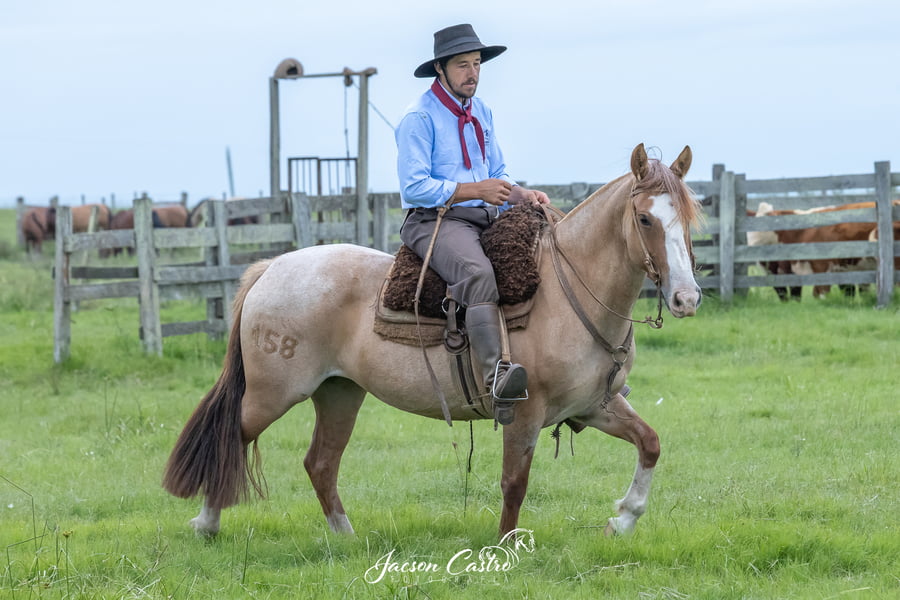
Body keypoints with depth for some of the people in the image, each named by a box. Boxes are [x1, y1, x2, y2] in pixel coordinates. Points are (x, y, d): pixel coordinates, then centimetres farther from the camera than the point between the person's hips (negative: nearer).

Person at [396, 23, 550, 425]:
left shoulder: (481, 112, 17)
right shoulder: (419, 118, -8)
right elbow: (414, 187, -16)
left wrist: (523, 195, -1)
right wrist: (474, 190, -21)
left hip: (487, 219, 8)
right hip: (433, 222, -8)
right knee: (478, 273, -37)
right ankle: (496, 377, -54)